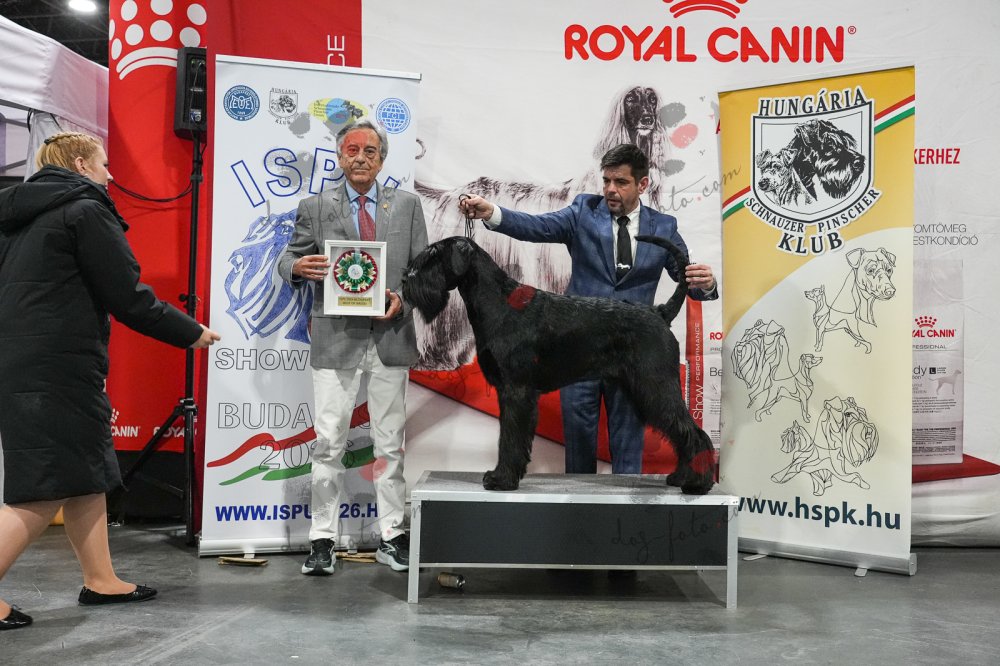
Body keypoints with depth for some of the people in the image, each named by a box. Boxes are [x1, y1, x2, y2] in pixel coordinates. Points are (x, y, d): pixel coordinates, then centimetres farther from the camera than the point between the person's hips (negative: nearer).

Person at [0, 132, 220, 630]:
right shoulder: (86, 210, -8)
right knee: (47, 488, -4)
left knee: (86, 474, 14)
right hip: (57, 369, -9)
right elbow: (128, 299, -12)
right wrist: (191, 333, -1)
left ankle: (100, 580, 22)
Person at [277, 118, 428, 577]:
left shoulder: (407, 205, 9)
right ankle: (323, 540, 12)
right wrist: (299, 267, -16)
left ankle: (391, 537, 18)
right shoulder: (314, 207, 7)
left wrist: (402, 297, -11)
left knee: (390, 443, 8)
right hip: (335, 339, -1)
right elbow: (288, 261, 7)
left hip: (389, 337, 1)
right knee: (329, 443, 1)